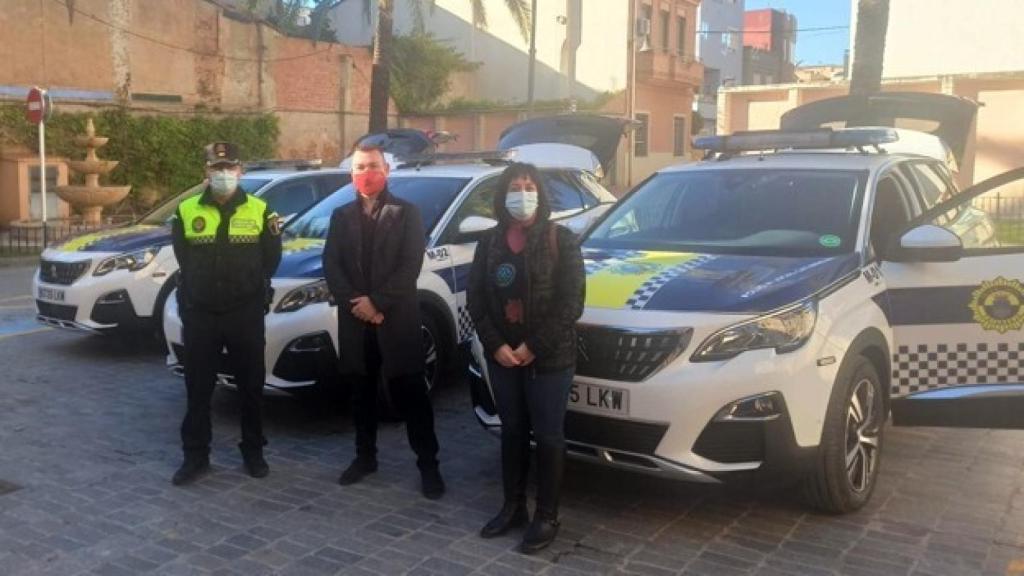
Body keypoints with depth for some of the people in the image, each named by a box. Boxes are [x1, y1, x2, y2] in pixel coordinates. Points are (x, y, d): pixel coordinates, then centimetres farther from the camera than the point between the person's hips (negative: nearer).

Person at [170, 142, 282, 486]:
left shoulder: (259, 210, 2)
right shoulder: (187, 211, 3)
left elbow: (270, 260, 5)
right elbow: (183, 260, 8)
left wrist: (249, 286, 1)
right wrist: (203, 287, 4)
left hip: (246, 313, 0)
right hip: (199, 314, 1)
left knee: (251, 386, 8)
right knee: (198, 388, 7)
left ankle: (253, 452, 22)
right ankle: (195, 456, 17)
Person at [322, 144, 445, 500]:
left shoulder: (406, 213, 2)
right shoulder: (341, 216, 13)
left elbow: (410, 266, -8)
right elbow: (331, 265, 4)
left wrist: (376, 302, -15)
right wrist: (355, 303, -11)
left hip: (397, 319, -4)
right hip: (354, 319, 4)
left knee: (411, 396, -1)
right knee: (361, 393, 13)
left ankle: (428, 464, 7)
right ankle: (365, 457, 27)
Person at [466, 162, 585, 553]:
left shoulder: (560, 239, -6)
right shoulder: (490, 243, 6)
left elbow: (571, 302, -11)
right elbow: (475, 299, 5)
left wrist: (534, 346, -15)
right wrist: (495, 345, -8)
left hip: (550, 358, -4)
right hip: (502, 357, 4)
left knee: (547, 436, 4)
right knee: (512, 432, 14)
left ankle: (547, 517, 16)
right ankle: (512, 506, 28)